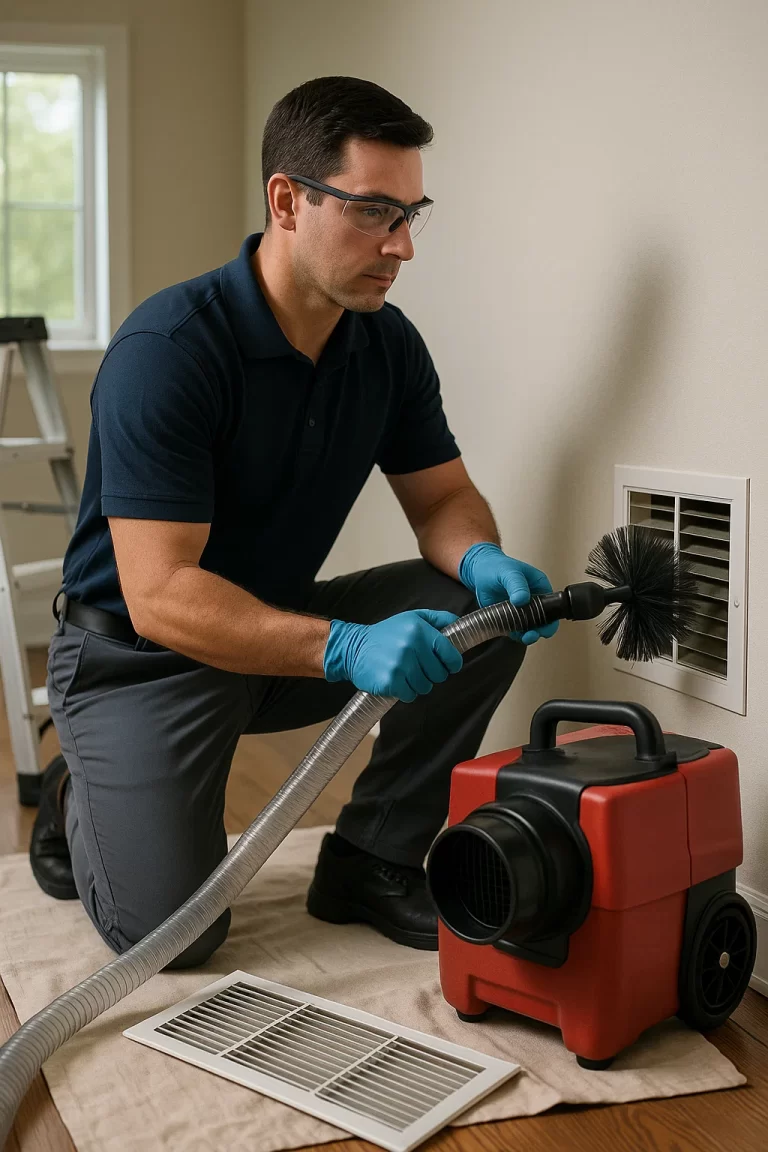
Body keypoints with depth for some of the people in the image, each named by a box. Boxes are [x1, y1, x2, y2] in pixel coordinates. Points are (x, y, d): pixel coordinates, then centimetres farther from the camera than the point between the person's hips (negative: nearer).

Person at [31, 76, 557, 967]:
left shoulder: (388, 345, -5)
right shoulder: (166, 350, -27)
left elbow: (443, 498, 2)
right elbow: (159, 596, -32)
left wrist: (482, 560, -23)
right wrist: (344, 648, -44)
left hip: (281, 629, 6)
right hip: (139, 653, -6)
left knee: (485, 612, -14)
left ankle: (371, 860, 1)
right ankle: (81, 803, 16)